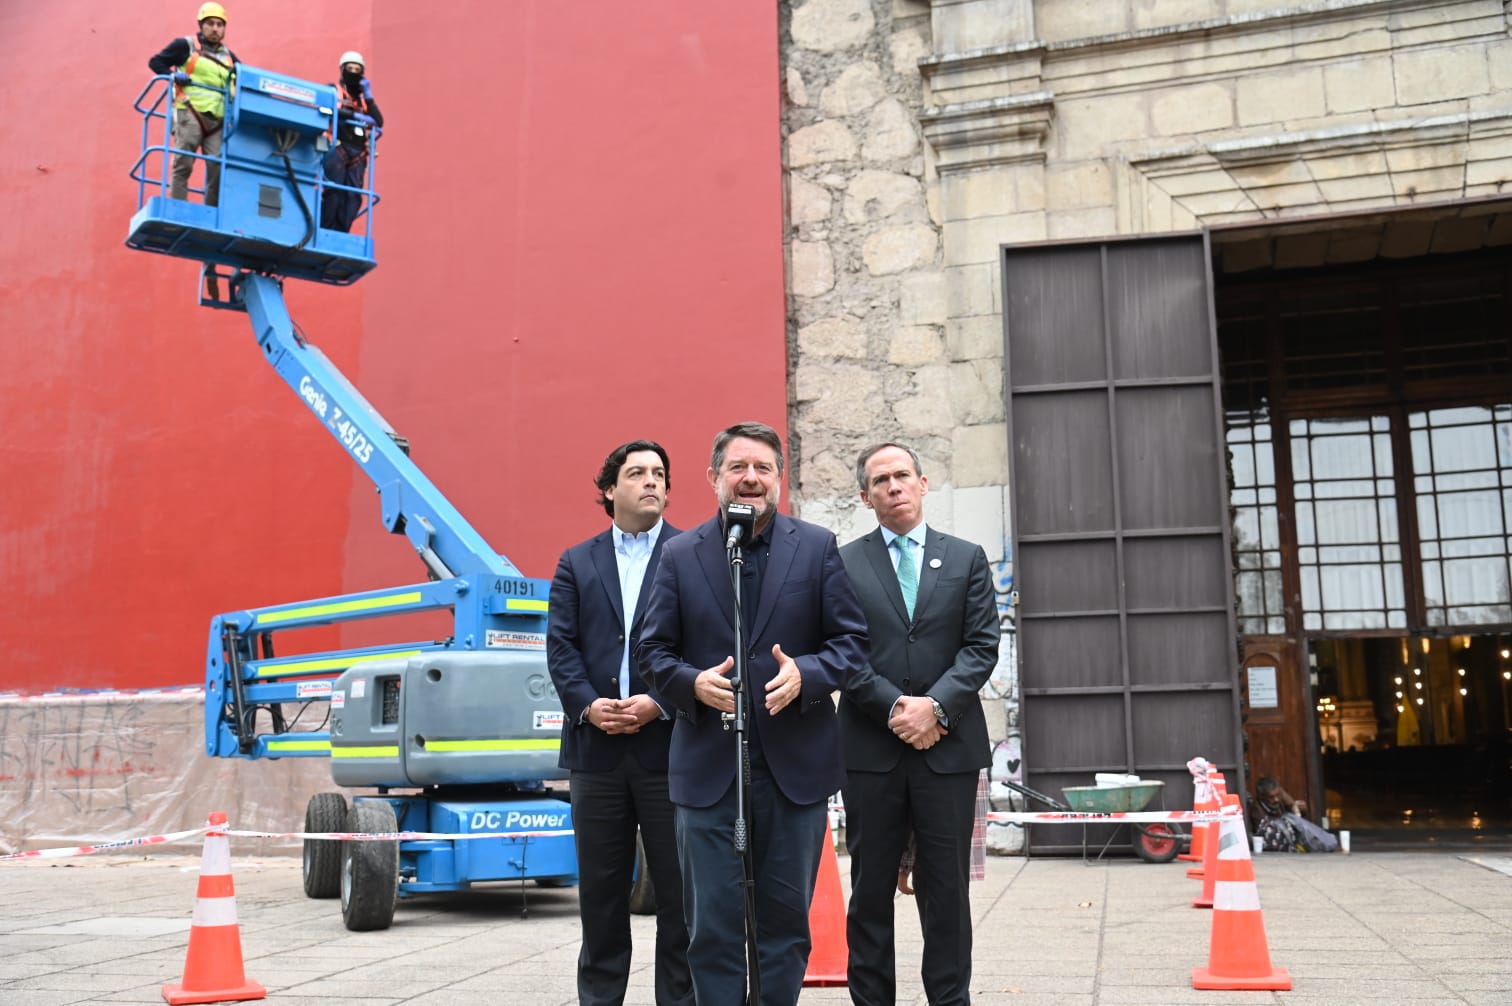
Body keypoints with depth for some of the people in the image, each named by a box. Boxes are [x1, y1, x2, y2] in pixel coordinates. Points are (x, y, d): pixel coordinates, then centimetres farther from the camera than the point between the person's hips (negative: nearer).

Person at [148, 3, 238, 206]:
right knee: (183, 165, -10)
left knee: (218, 170, -6)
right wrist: (173, 75, -11)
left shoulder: (228, 56, 20)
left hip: (217, 120, 4)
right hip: (190, 114, -4)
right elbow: (155, 62, 6)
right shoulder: (185, 45, 7)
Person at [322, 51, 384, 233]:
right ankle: (325, 232, -11)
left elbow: (379, 122, 12)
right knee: (334, 192, -13)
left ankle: (341, 233, -3)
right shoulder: (333, 90, 10)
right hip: (338, 149, -5)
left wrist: (369, 97, 6)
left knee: (353, 196, -3)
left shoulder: (363, 99, 24)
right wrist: (356, 116, -16)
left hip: (357, 153, 5)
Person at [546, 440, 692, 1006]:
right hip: (596, 748, 3)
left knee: (678, 890, 3)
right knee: (600, 889, 10)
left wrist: (660, 703, -14)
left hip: (669, 744, -2)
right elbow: (561, 646, 6)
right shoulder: (576, 563, 13)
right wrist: (587, 704, -10)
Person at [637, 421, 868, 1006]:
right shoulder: (679, 555, 5)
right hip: (708, 767, 0)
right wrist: (692, 683, -15)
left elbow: (852, 640, 3)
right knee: (713, 925, 4)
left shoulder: (817, 547, 4)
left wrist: (805, 673, -15)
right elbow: (653, 651, 5)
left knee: (786, 919, 10)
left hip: (795, 765, 0)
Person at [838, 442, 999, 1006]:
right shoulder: (843, 564, 6)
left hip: (948, 745, 1)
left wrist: (935, 705, -12)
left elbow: (981, 647, 1)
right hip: (871, 747, 0)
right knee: (871, 889, 6)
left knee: (947, 888, 6)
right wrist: (895, 707, -13)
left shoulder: (966, 558, 10)